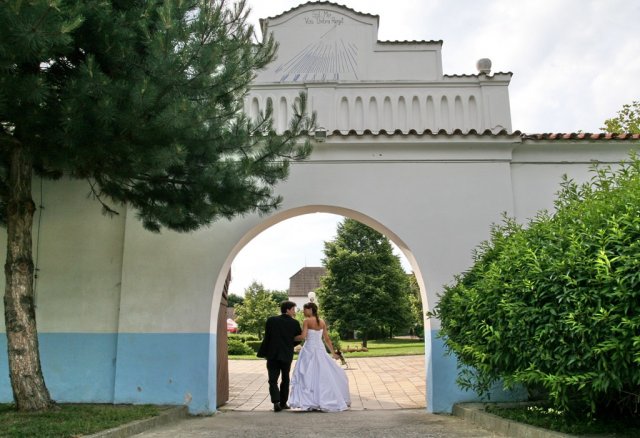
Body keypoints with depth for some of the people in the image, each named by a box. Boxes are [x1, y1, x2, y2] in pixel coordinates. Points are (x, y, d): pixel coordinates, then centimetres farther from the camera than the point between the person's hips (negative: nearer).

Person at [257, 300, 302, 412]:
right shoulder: (294, 323, -5)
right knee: (285, 379, 17)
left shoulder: (271, 320, -4)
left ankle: (276, 402, -15)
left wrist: (263, 353, 5)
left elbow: (266, 338, -3)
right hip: (287, 356, 1)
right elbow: (299, 339, 2)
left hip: (272, 355, -1)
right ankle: (283, 403, 21)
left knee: (273, 380, 3)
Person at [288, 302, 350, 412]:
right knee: (324, 375, 12)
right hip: (320, 350, 5)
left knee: (309, 375, -1)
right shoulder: (322, 322, 9)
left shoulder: (306, 321, -7)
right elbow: (327, 339, 10)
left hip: (309, 349, -5)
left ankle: (311, 402, -4)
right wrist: (333, 353, 15)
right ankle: (328, 400, 15)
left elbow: (303, 336, -17)